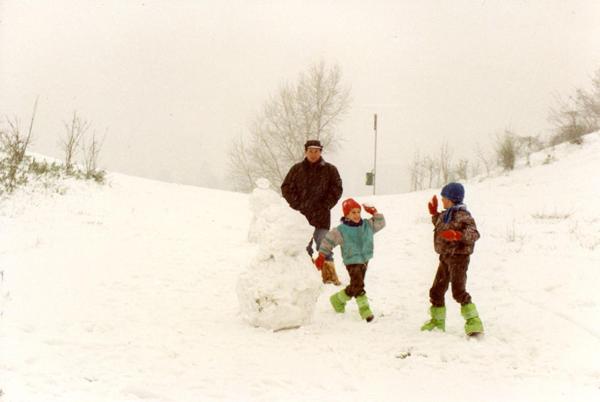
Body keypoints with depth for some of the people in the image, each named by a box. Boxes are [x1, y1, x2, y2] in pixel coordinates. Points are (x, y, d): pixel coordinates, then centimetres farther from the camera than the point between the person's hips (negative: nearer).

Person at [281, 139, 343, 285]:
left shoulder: (330, 170, 5)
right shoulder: (297, 169, 8)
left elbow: (336, 190, 4)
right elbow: (286, 188, 7)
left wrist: (324, 206, -5)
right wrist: (297, 205, -4)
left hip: (321, 216, -2)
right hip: (301, 215, 2)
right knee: (303, 246, 6)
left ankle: (329, 275, 1)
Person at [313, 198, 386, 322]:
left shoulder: (367, 225, 4)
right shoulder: (341, 230, -11)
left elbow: (380, 223, 12)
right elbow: (328, 241, -6)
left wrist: (374, 213, -3)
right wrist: (321, 256, -8)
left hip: (365, 260, 6)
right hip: (352, 262, -6)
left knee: (355, 286, 11)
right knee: (358, 285, -15)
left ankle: (338, 299, 29)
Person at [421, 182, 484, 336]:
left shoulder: (462, 215, -16)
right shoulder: (446, 214, 11)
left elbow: (474, 234, -25)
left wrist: (457, 235, -39)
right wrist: (434, 213, 23)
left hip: (458, 257, -9)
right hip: (445, 257, 9)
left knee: (458, 291, -16)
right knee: (436, 290, 14)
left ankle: (473, 321, -8)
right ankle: (437, 321, 28)